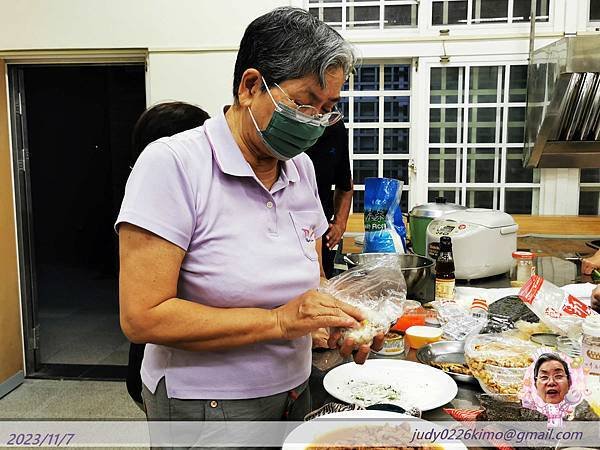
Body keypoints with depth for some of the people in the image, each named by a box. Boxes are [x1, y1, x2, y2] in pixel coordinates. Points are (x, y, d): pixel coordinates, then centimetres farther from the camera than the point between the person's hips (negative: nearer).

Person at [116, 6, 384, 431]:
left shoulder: (301, 168, 0)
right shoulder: (172, 164, -21)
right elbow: (142, 317, -25)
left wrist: (339, 321, -12)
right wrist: (279, 321, -27)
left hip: (295, 392, 7)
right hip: (205, 403, -6)